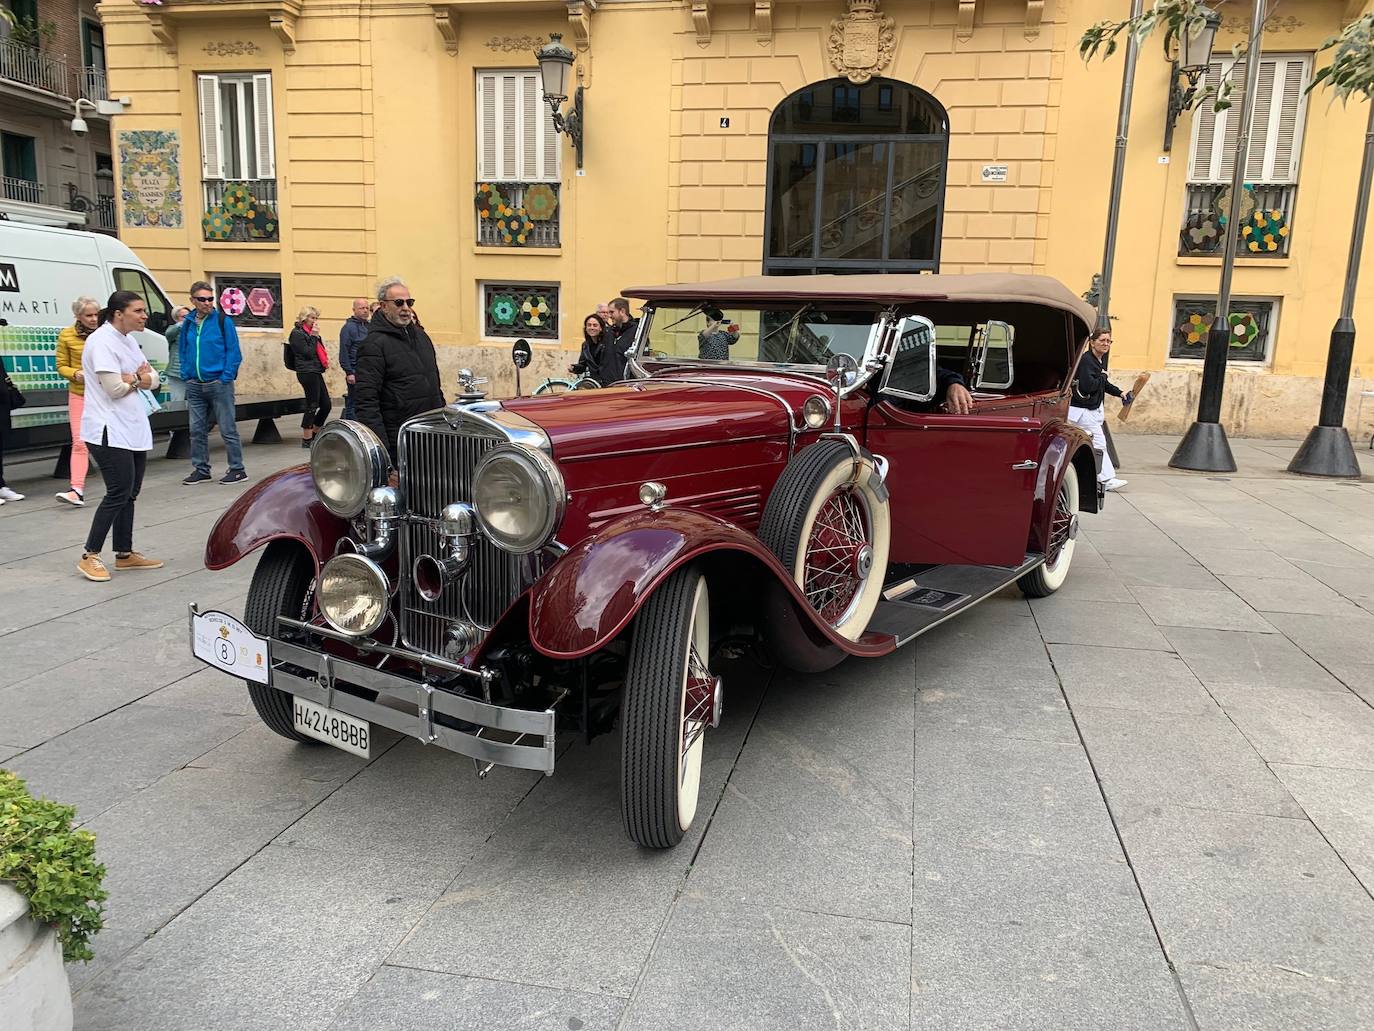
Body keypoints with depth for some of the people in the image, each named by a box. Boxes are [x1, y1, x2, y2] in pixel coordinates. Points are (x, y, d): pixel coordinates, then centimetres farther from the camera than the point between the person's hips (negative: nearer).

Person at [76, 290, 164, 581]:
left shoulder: (128, 340, 15)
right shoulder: (102, 341, -14)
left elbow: (153, 379, 12)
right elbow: (114, 388, -21)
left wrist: (137, 378, -10)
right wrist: (138, 380, -3)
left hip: (134, 430, 9)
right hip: (110, 431, -9)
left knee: (128, 494, 13)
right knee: (119, 493, -10)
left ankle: (125, 554, 21)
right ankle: (90, 557, 0)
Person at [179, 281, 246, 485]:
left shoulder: (223, 321, -5)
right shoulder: (188, 323, 9)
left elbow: (234, 352, -6)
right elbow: (183, 350, 17)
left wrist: (226, 378, -12)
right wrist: (186, 374, 5)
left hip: (219, 384, -5)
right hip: (194, 385, 5)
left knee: (228, 429, 0)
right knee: (197, 430, 10)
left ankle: (237, 469, 8)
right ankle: (201, 470, 20)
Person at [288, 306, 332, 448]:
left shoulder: (311, 332, 19)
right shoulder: (297, 333, -8)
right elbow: (308, 353, -16)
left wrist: (325, 360, 8)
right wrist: (314, 336, -12)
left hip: (316, 372, 9)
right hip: (307, 372, -9)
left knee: (326, 405, 9)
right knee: (312, 406, -5)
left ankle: (313, 435, 22)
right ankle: (307, 440, 4)